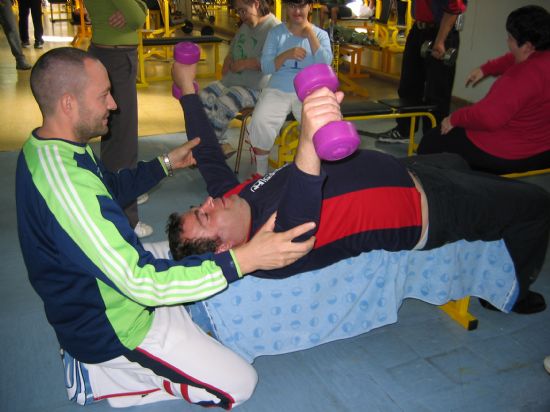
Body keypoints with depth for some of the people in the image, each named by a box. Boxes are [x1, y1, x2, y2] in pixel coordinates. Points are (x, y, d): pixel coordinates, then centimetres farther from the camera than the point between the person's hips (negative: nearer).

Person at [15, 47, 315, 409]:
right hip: (112, 325, -9)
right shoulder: (66, 184, -35)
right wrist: (244, 259, -39)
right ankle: (101, 375, 1)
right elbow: (141, 283, -36)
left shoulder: (45, 147, -3)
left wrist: (168, 163, 12)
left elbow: (111, 187, 16)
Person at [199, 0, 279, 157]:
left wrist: (242, 64, -13)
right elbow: (231, 53, 26)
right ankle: (221, 145, -5)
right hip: (233, 80, 10)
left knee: (223, 105, -28)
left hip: (256, 87, -9)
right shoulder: (245, 26, 18)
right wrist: (224, 77, 10)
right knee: (204, 97, -8)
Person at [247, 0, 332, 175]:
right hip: (277, 90, 0)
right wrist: (286, 55, -19)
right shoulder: (276, 32, 6)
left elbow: (325, 64, -9)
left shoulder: (320, 34, 7)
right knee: (259, 124, -27)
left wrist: (310, 34, -11)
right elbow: (266, 67, -2)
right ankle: (261, 172, -6)